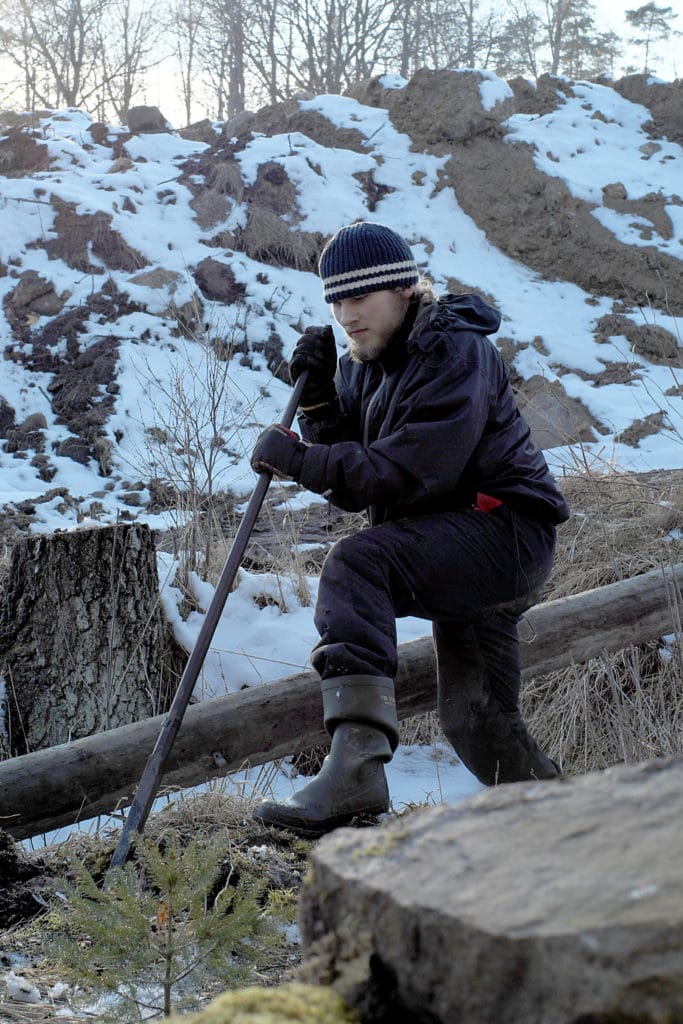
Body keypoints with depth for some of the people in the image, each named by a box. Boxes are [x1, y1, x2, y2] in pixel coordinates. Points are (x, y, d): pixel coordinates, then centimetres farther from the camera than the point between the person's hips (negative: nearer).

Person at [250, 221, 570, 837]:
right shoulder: (361, 367, 11)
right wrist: (318, 400, -8)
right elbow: (351, 489, 4)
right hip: (459, 554, 10)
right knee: (476, 723, 18)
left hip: (505, 529, -10)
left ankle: (356, 767, -45)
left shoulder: (456, 352, -15)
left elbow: (407, 474, -26)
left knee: (355, 565, -32)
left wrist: (298, 458, -24)